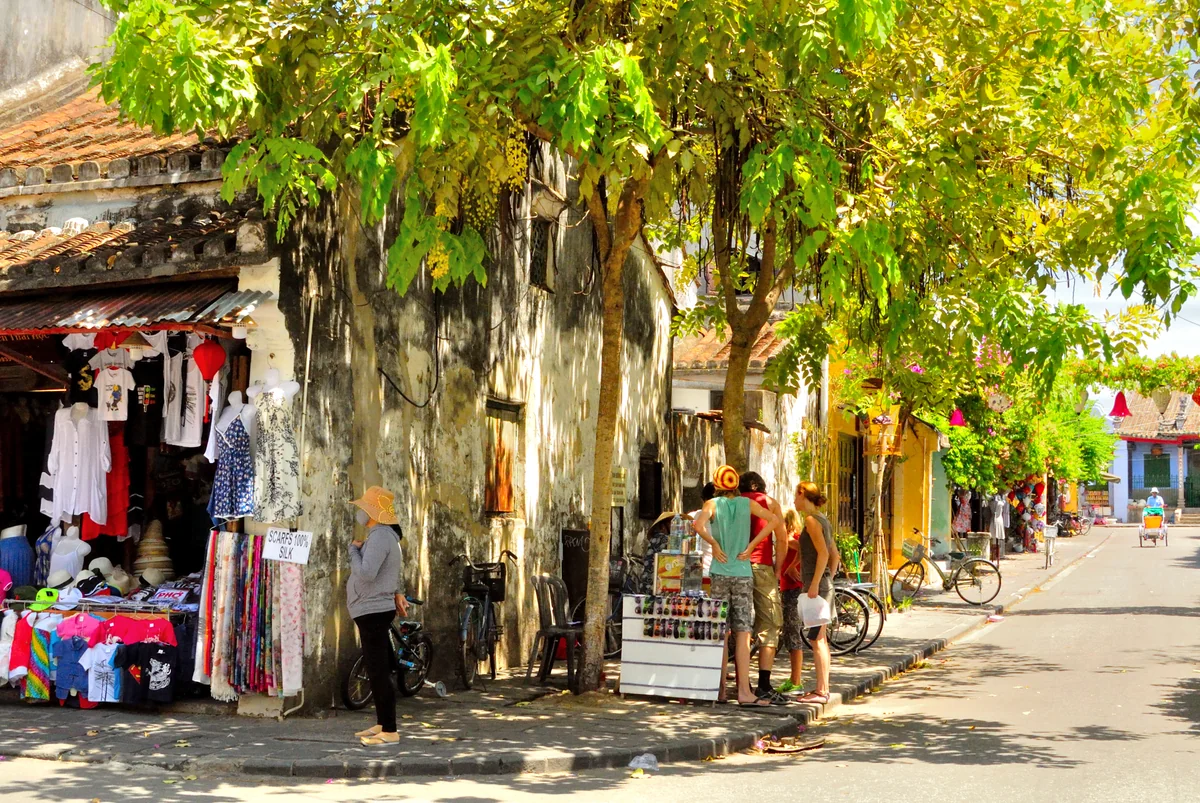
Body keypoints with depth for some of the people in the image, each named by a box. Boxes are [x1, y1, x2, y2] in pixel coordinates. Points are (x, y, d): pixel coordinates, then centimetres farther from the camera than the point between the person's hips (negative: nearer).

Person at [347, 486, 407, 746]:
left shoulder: (379, 537, -18)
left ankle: (389, 731, -7)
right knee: (377, 671, 16)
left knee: (378, 672, -9)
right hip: (372, 610, 11)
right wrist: (398, 592, 28)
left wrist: (354, 549, -13)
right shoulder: (382, 535, 17)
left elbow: (366, 573, -28)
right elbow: (398, 568, 30)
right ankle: (381, 724, 24)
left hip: (373, 611, -11)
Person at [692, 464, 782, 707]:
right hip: (743, 574, 0)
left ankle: (721, 689, 9)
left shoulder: (713, 503, 1)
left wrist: (714, 544, -5)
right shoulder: (747, 503, 6)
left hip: (720, 573, 0)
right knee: (743, 635, -3)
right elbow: (774, 520, -2)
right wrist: (751, 545, -3)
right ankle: (744, 691, -9)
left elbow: (699, 525, -18)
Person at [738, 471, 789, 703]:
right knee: (769, 624, -1)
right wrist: (777, 570, 7)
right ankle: (764, 684, -10)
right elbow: (781, 538, 2)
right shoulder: (771, 503, 8)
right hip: (761, 567, -3)